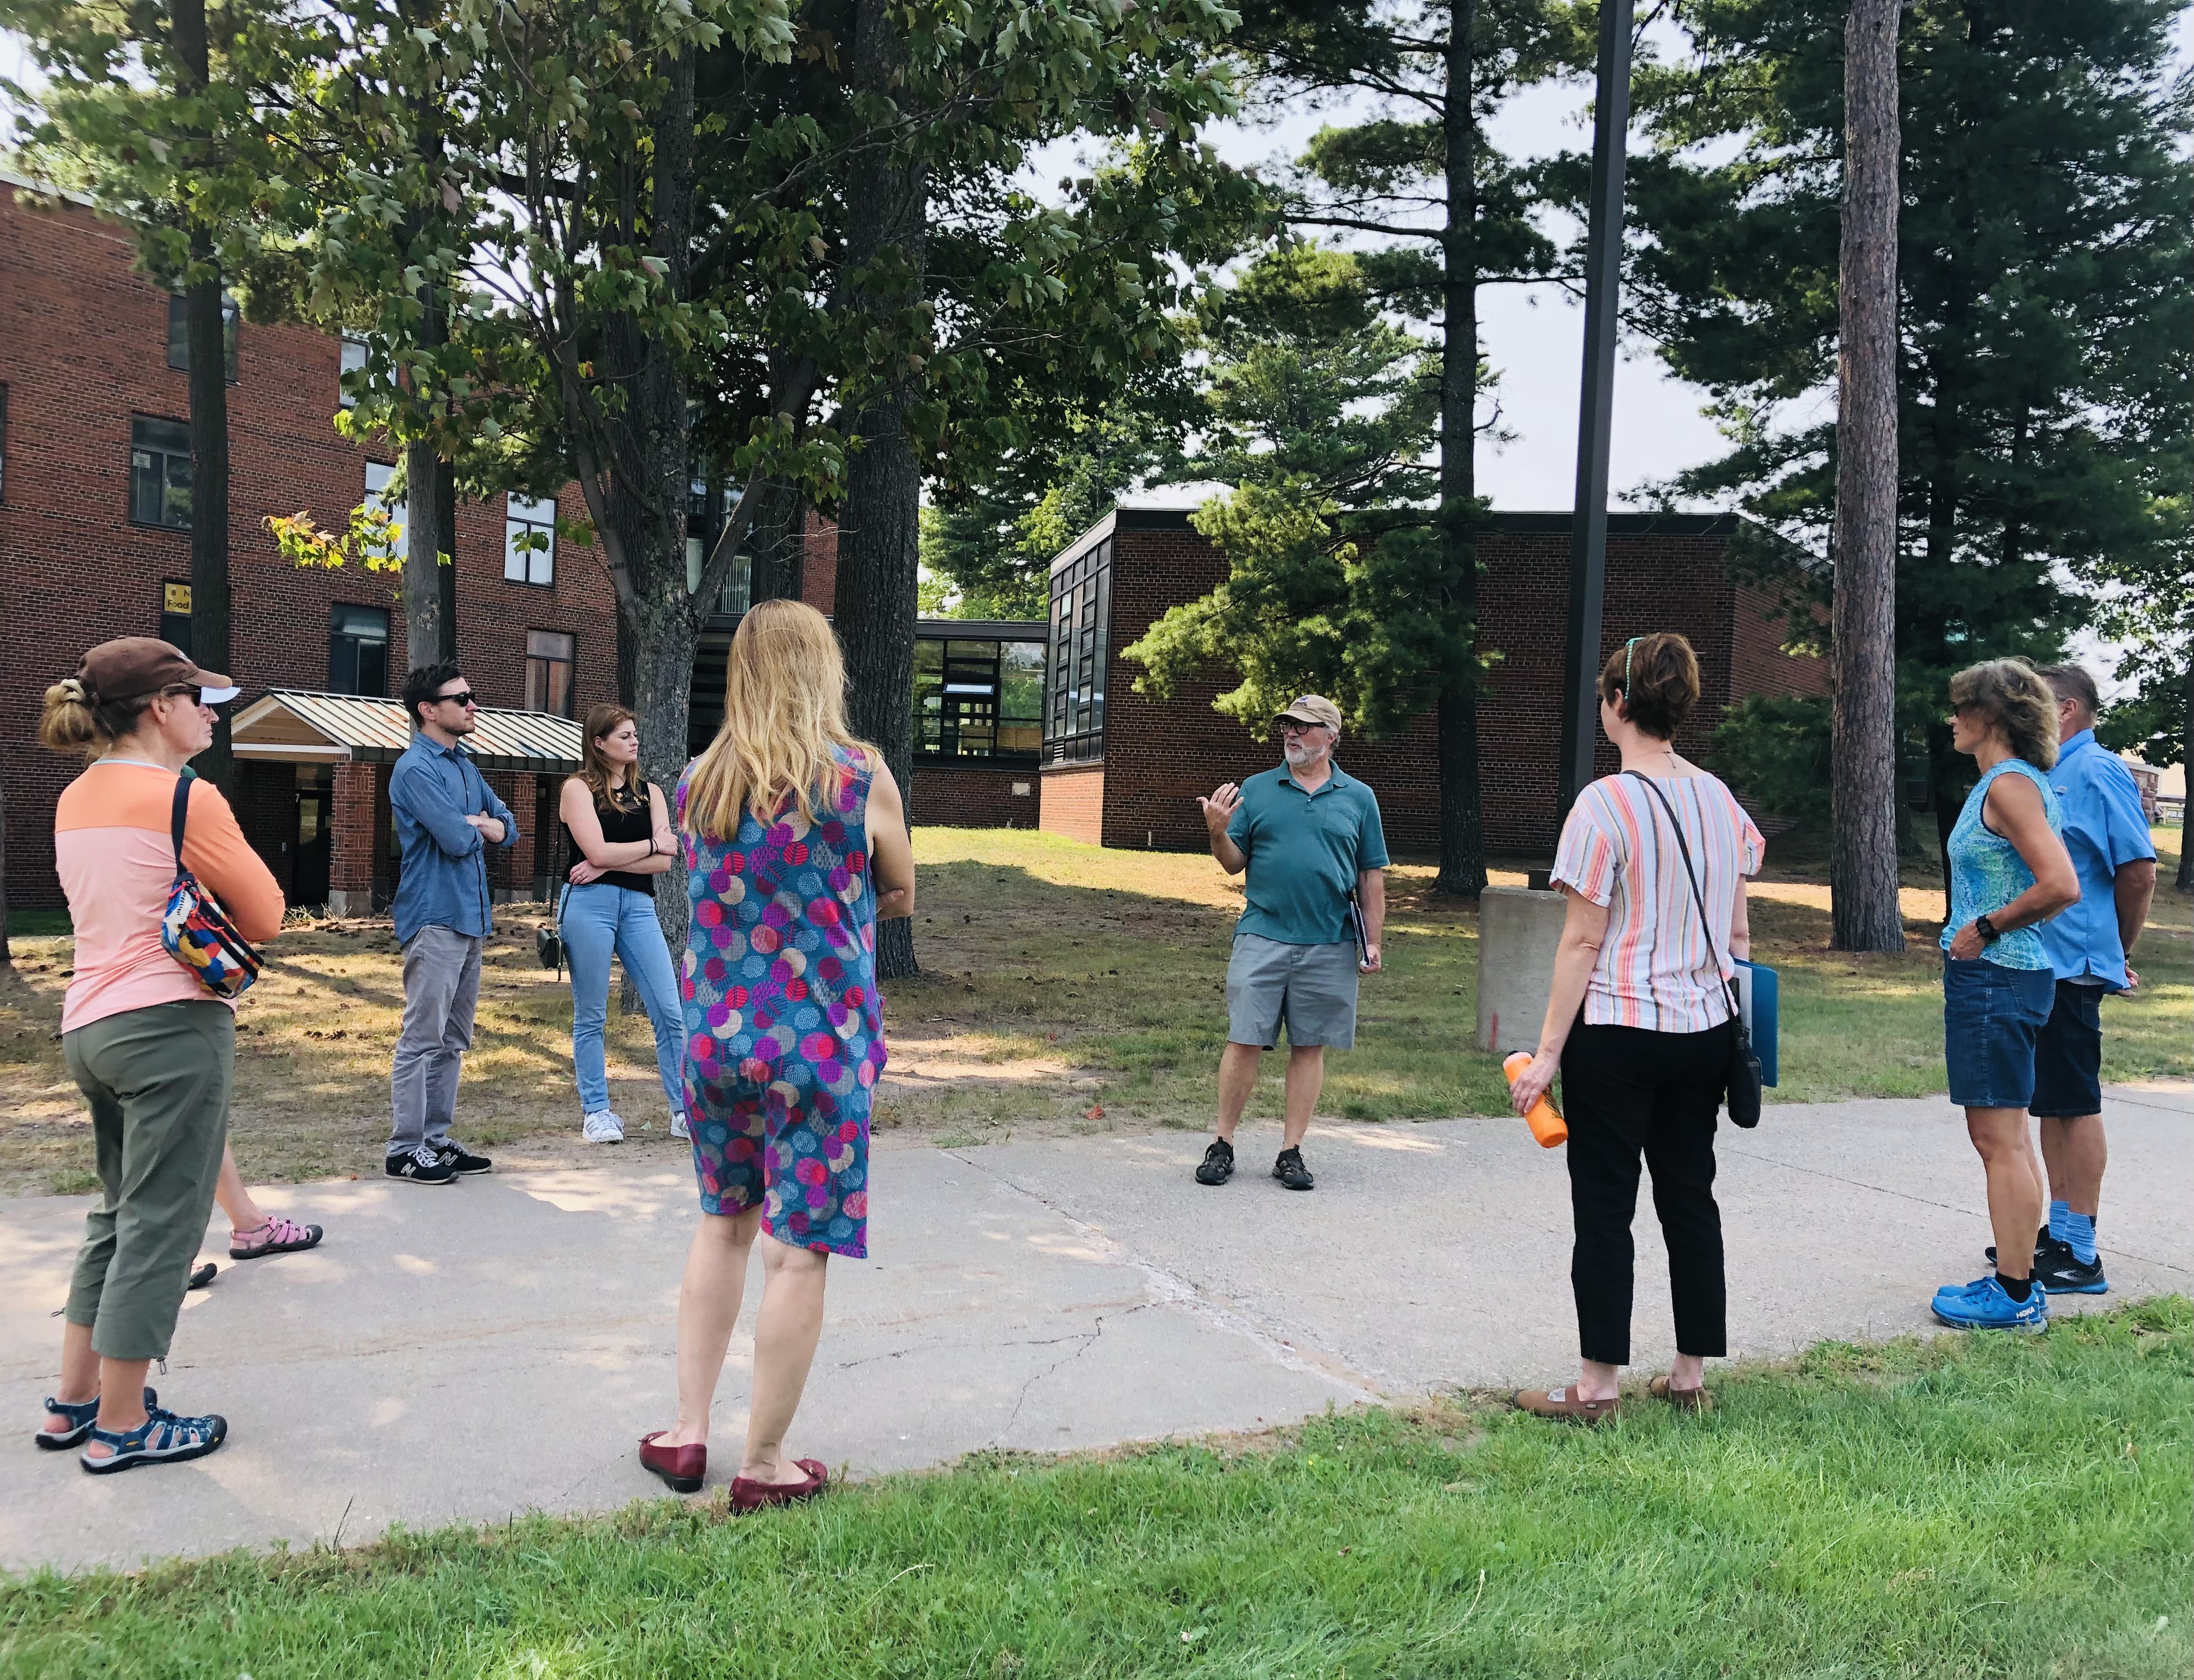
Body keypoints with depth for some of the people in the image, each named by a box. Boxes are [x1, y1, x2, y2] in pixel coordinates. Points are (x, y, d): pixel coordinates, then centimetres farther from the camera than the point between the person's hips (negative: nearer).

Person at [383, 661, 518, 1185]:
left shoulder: (464, 765, 15)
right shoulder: (417, 768, -12)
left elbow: (508, 827, 14)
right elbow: (457, 838, -22)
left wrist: (483, 826, -8)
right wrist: (476, 827, 1)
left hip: (471, 917, 9)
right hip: (435, 919, -9)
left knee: (452, 1041, 13)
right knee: (422, 1039, -4)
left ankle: (436, 1137, 21)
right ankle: (406, 1150, 2)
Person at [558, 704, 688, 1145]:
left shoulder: (649, 793, 14)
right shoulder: (578, 788, 2)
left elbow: (664, 861, 1)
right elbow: (597, 851, -10)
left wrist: (610, 863, -10)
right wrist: (654, 844, 1)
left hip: (638, 905, 4)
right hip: (589, 904, -4)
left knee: (671, 1011, -2)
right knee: (591, 1016, 4)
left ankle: (685, 1111, 5)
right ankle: (596, 1112, 14)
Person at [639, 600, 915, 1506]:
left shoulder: (696, 782, 3)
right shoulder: (860, 777, -9)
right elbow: (900, 897, 3)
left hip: (713, 1034, 5)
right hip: (819, 1044, -5)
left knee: (723, 1225, 21)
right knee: (798, 1250, 5)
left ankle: (687, 1432, 26)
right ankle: (763, 1464, 15)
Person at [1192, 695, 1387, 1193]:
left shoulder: (1358, 798, 9)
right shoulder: (1256, 790, 8)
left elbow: (1371, 877, 10)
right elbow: (1234, 864, 8)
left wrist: (1373, 941, 5)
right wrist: (1219, 833, -12)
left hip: (1329, 946, 1)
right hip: (1262, 937, 0)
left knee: (1310, 1048, 5)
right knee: (1244, 1042, -1)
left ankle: (1291, 1152, 14)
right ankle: (1222, 1146, 10)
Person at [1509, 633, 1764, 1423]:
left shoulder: (1607, 804, -15)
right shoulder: (1721, 800, 5)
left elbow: (1582, 943, -15)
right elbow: (1738, 932, 10)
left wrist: (1548, 1054, -11)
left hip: (1617, 1031, -6)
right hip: (1704, 1031, 6)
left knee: (1604, 1208, 3)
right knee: (1691, 1198, 14)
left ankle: (1598, 1386, 10)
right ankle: (1691, 1374, 24)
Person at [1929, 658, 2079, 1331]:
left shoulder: (2009, 786, -15)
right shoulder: (2012, 783, 16)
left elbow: (2061, 886, -25)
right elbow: (2043, 879, 23)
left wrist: (1985, 929, -15)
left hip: (1995, 978, -11)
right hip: (1997, 977, 11)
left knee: (1999, 1139, -5)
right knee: (2007, 1137, 15)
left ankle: (2015, 1295, 1)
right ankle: (2017, 1280, 23)